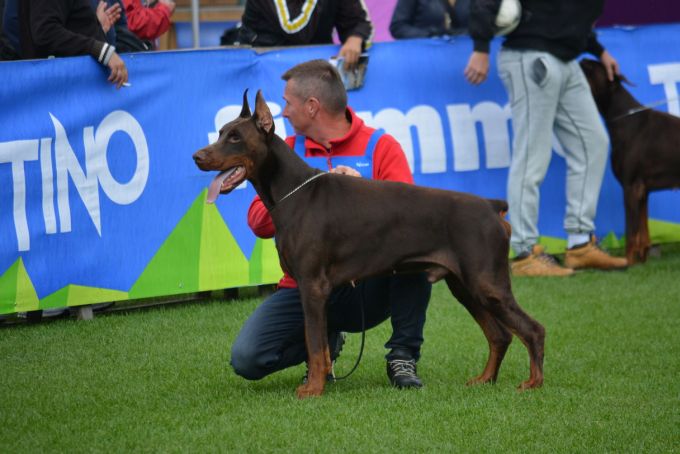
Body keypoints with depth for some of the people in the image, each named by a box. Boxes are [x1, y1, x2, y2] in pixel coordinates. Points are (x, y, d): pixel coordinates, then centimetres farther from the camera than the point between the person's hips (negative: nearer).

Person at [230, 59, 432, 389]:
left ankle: (403, 355, -13)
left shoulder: (380, 147, -1)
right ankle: (324, 342, 12)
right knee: (246, 358, -21)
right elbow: (259, 222, -3)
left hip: (368, 288, -2)